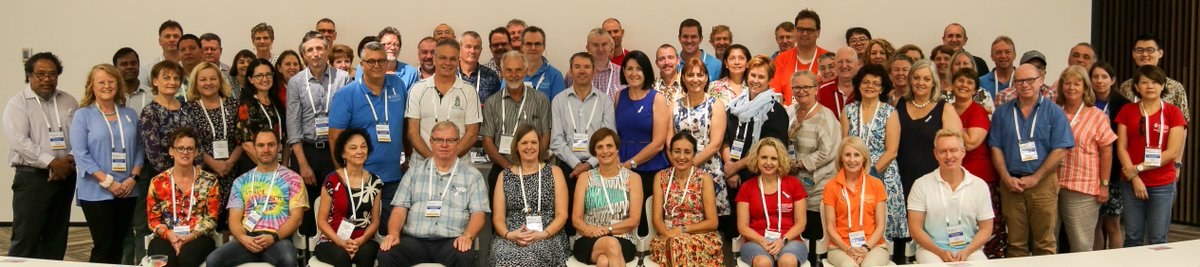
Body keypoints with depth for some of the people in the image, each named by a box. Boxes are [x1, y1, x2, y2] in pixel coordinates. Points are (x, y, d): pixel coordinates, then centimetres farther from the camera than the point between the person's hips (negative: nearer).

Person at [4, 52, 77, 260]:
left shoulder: (68, 101, 12)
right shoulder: (18, 103, -1)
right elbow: (19, 141, -13)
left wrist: (71, 159, -11)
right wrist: (51, 162, -19)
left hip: (65, 176, 5)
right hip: (32, 177, -4)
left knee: (56, 239, 9)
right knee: (25, 240, -5)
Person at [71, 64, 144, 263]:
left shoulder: (129, 115, 12)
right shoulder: (82, 115, -1)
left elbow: (139, 149, 10)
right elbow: (80, 154, -9)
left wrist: (133, 178, -7)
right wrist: (107, 182, -16)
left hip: (127, 191, 4)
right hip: (96, 192, -4)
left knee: (119, 245, 9)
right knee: (104, 246, -5)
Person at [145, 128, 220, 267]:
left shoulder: (209, 181, 5)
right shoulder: (158, 182, 8)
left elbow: (211, 218, 2)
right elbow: (153, 219, 7)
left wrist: (190, 237, -14)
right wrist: (169, 235, -13)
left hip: (197, 238, -1)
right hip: (166, 238, 1)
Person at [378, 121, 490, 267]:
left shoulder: (473, 175, 11)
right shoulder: (415, 171, 17)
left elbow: (478, 213, 3)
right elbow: (400, 208, 11)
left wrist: (467, 236, -18)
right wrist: (394, 233, -9)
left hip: (451, 241, -1)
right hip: (414, 239, 1)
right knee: (386, 254, -29)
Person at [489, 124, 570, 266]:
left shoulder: (554, 172, 10)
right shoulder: (504, 176, 15)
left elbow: (562, 215, 4)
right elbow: (498, 217, 9)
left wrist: (543, 234, -13)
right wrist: (509, 235, -12)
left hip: (548, 237, -1)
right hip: (511, 239, 1)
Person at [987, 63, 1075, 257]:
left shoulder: (1053, 112, 2)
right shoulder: (1002, 112, 10)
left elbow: (1059, 150, -4)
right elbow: (996, 148, 7)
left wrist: (1035, 178, -10)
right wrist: (1007, 178, -5)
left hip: (1043, 183, -2)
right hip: (1010, 184, 2)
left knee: (1044, 244, 2)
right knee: (1015, 243, 5)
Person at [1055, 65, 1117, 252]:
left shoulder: (1097, 116, 1)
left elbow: (1106, 151, 1)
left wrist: (1104, 184, -2)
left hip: (1083, 189, -3)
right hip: (1052, 185, 3)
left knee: (1081, 246, 0)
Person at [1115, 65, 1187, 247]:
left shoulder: (1173, 113, 2)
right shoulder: (1127, 111, 6)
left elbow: (1173, 152, -5)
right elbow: (1121, 148, 2)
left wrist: (1139, 168, -10)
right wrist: (1135, 178, -8)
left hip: (1163, 185, -1)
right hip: (1132, 184, 1)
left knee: (1157, 240, 1)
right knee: (1133, 238, 5)